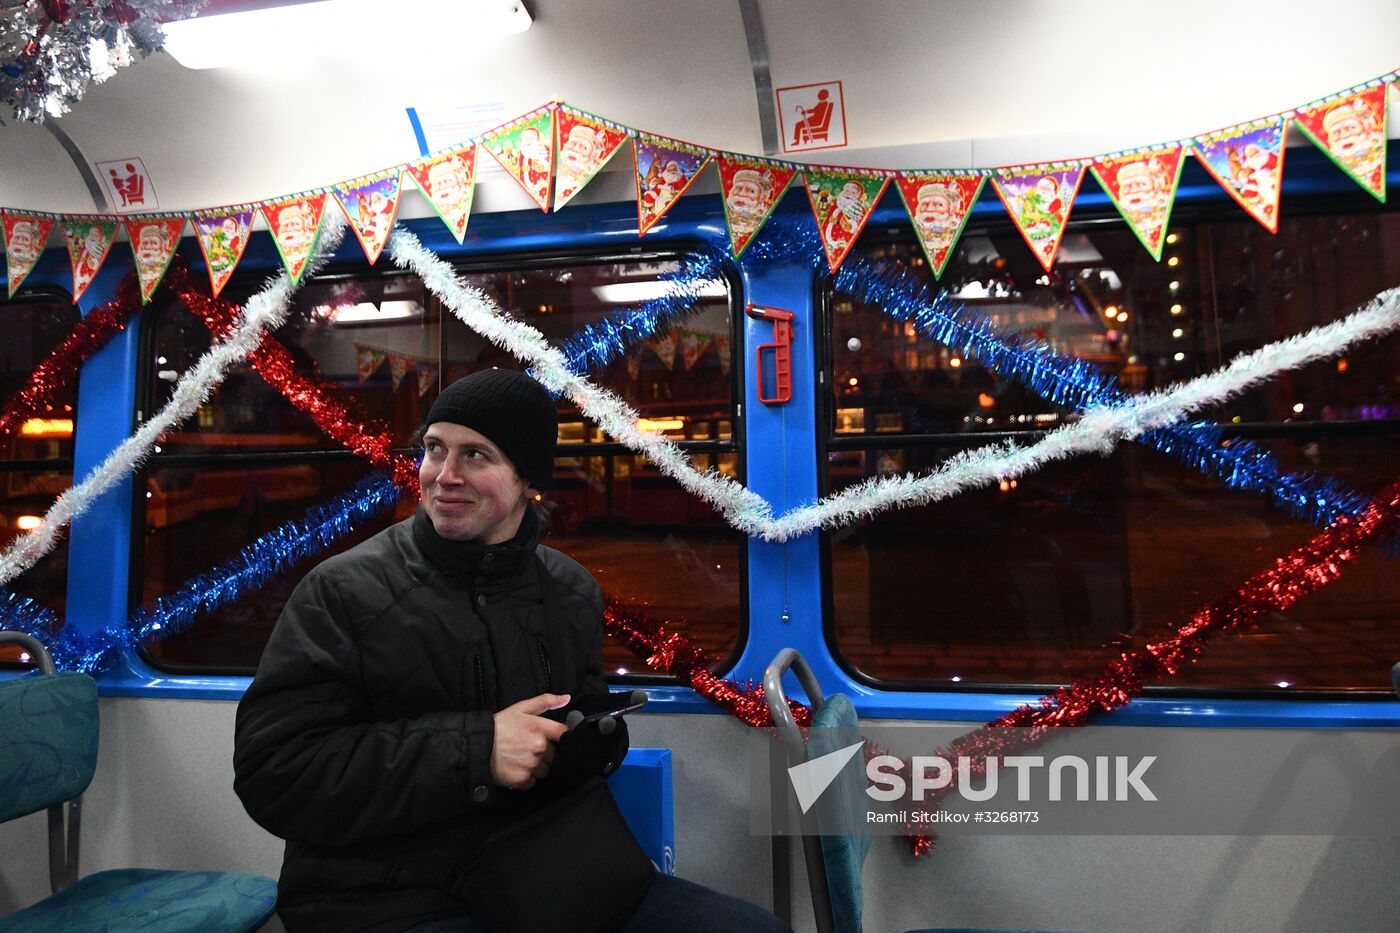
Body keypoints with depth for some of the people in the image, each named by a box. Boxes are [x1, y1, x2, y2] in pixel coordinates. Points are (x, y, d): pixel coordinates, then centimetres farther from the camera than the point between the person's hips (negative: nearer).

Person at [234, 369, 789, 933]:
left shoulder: (573, 592, 5)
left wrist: (597, 739, -10)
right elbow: (274, 771, -15)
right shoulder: (344, 591, -9)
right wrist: (474, 750, -24)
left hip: (547, 876, 6)